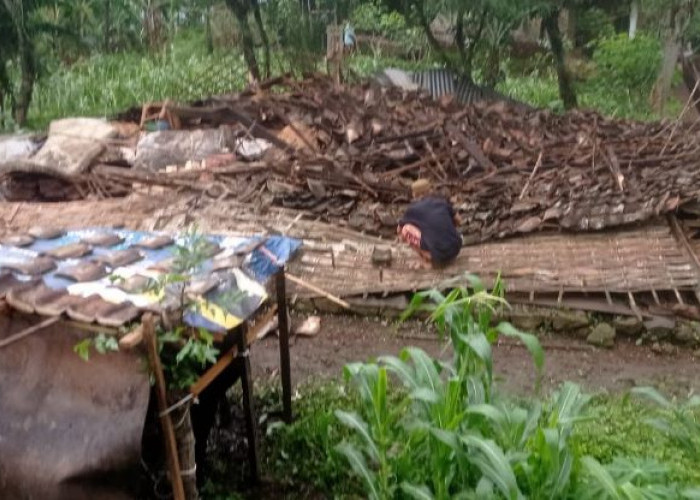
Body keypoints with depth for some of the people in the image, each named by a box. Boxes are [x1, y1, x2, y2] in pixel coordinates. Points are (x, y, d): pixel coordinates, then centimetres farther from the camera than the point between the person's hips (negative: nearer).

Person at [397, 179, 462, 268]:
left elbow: (399, 230, 20)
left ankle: (427, 261, 6)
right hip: (456, 250, 5)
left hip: (436, 256, -5)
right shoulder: (442, 202, 11)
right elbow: (457, 221, 26)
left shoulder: (413, 208, 4)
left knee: (405, 230, 4)